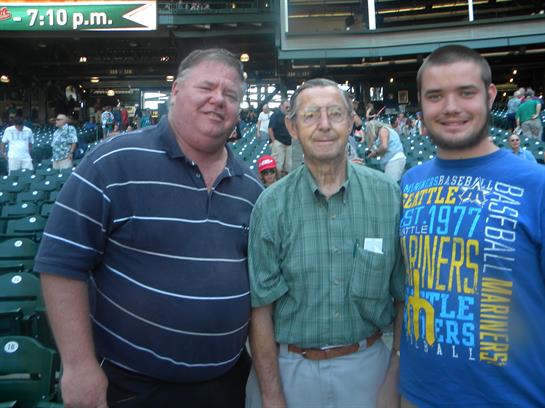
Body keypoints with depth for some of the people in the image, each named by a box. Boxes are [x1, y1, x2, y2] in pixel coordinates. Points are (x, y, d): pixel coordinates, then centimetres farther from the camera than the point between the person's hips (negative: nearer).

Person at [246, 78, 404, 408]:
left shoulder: (389, 196, -8)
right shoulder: (271, 206, -10)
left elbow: (404, 294, -2)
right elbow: (261, 308, -8)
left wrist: (396, 377, -4)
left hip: (367, 367, 1)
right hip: (288, 368, -1)